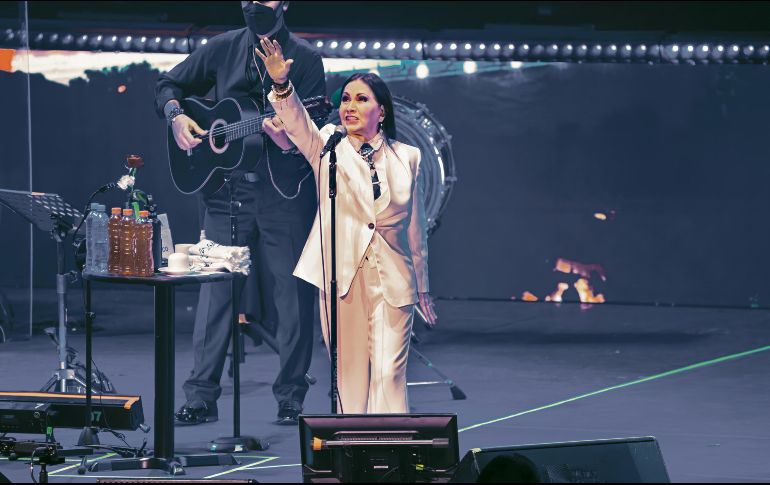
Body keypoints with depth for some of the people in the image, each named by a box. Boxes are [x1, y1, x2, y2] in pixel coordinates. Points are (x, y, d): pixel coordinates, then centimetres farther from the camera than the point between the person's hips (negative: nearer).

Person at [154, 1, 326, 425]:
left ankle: (291, 397, 8)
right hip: (227, 188, 2)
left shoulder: (304, 59, 0)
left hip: (285, 192, -2)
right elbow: (168, 85, 19)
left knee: (290, 294, -1)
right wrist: (176, 116, -2)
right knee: (215, 289, 0)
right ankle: (201, 396, 2)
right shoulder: (222, 50, 9)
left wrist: (290, 140, -28)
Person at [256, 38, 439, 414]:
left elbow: (416, 228, 12)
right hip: (341, 276, 0)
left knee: (389, 374, -7)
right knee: (350, 375, 4)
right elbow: (296, 122, -18)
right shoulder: (328, 147, 4)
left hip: (392, 279, 0)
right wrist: (282, 86, -38)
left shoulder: (406, 158, 7)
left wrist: (423, 288, 16)